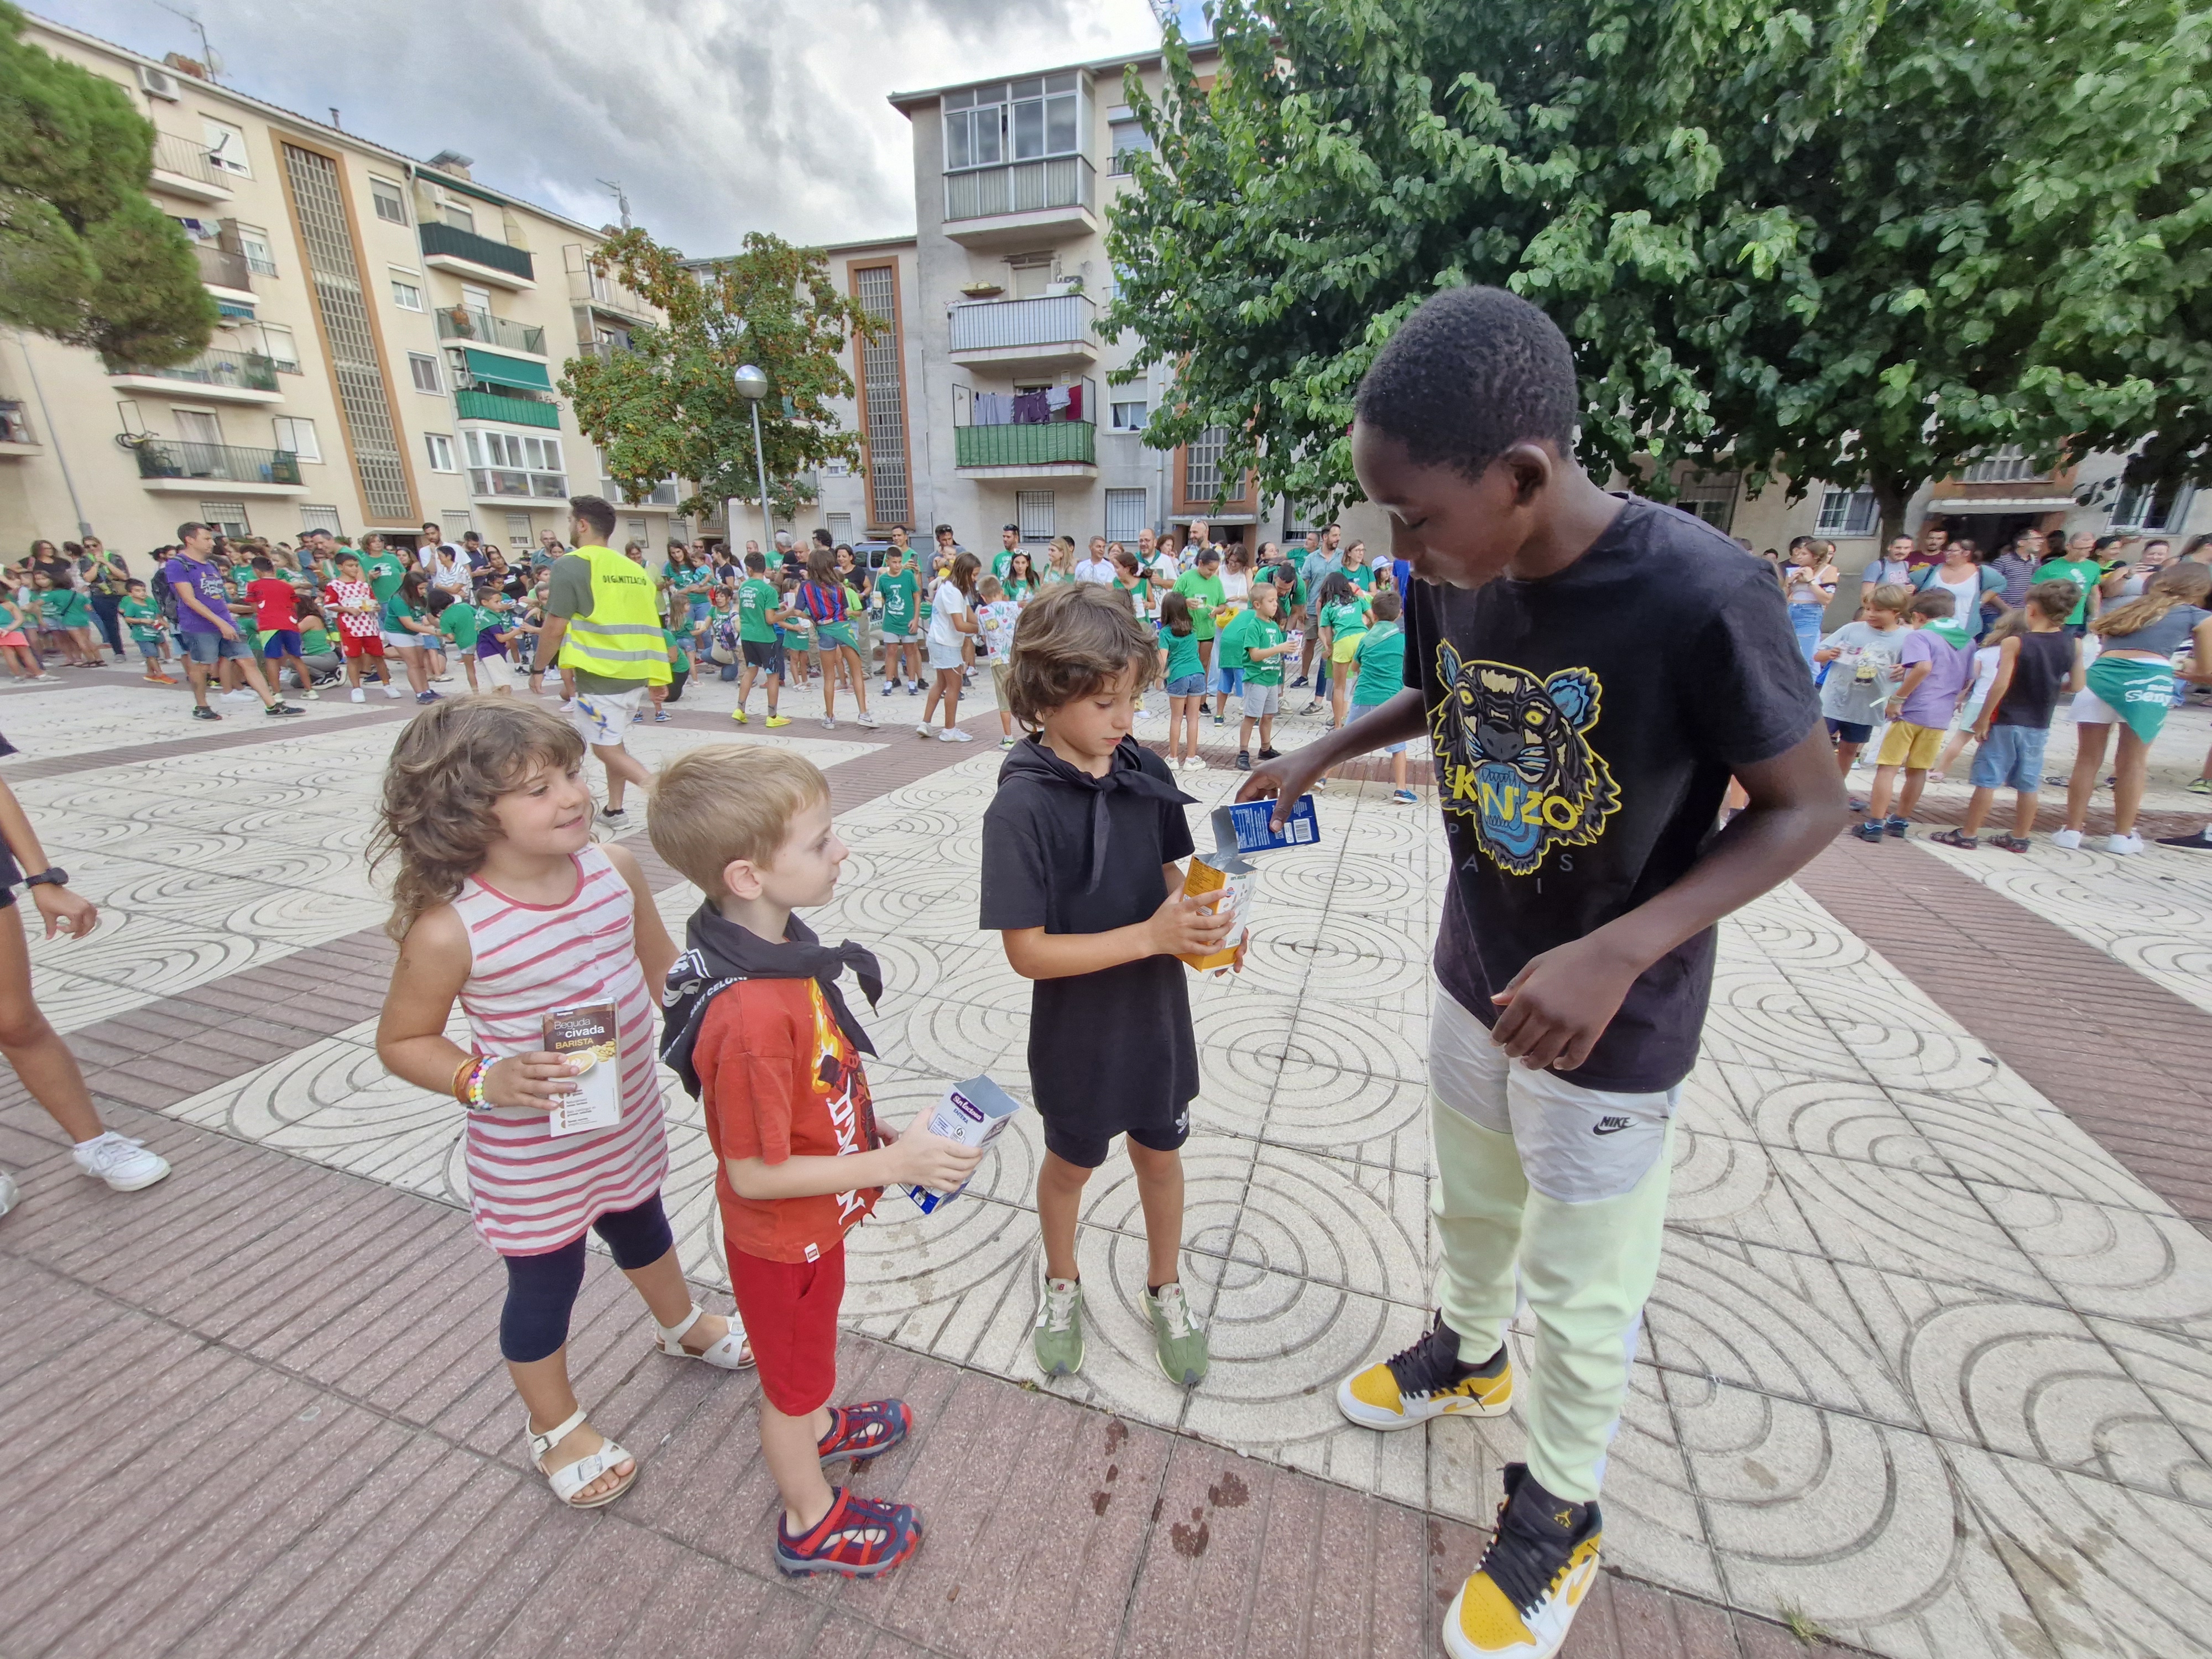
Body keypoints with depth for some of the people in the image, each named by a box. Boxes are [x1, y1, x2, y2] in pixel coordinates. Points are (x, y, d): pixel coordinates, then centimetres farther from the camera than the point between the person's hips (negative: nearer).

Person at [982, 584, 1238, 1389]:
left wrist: (1201, 918, -16)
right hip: (1077, 1029, -4)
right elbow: (1027, 952, -23)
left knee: (1160, 1150, 22)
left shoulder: (1144, 771, -8)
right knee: (1071, 1162, 21)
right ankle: (1061, 1283, 52)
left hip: (1157, 1011, 4)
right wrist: (1151, 936, -28)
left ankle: (1165, 1290, 50)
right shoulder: (1022, 807, -24)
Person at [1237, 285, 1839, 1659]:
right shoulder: (1452, 577, -10)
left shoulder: (1700, 596, -28)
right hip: (1473, 979, 5)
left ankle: (1560, 1510, 45)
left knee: (1580, 1292, 16)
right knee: (1473, 1206, 28)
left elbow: (1809, 805, -17)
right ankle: (1469, 1354, 58)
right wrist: (1326, 751, -3)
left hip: (1611, 1025, -5)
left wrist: (1620, 952, -28)